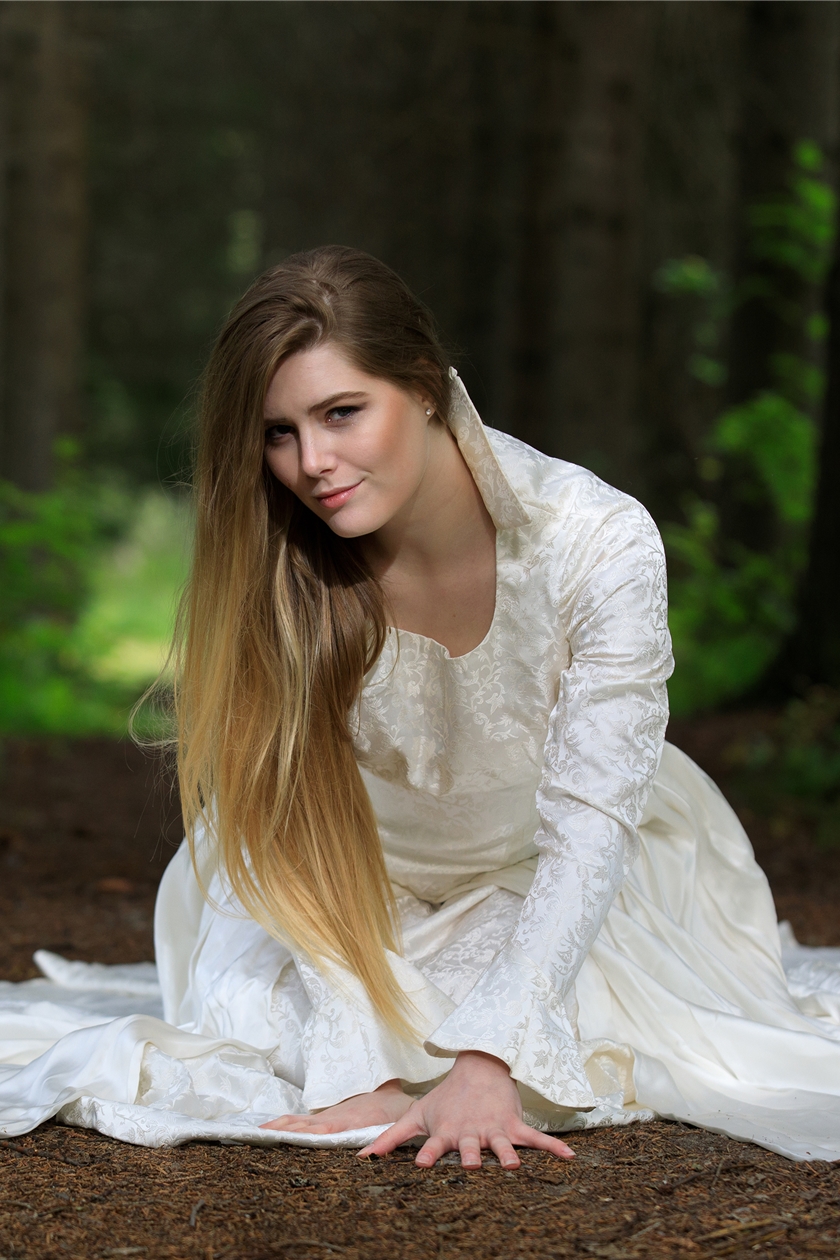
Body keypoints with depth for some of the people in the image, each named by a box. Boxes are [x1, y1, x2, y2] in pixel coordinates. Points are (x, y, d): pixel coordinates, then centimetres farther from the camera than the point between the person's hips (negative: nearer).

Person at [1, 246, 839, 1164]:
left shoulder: (601, 545, -30)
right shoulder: (273, 566, -25)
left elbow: (589, 823, -29)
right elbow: (297, 829, -23)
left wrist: (489, 1059, -39)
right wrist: (365, 1075, -34)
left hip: (555, 881, -1)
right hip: (380, 882, 1)